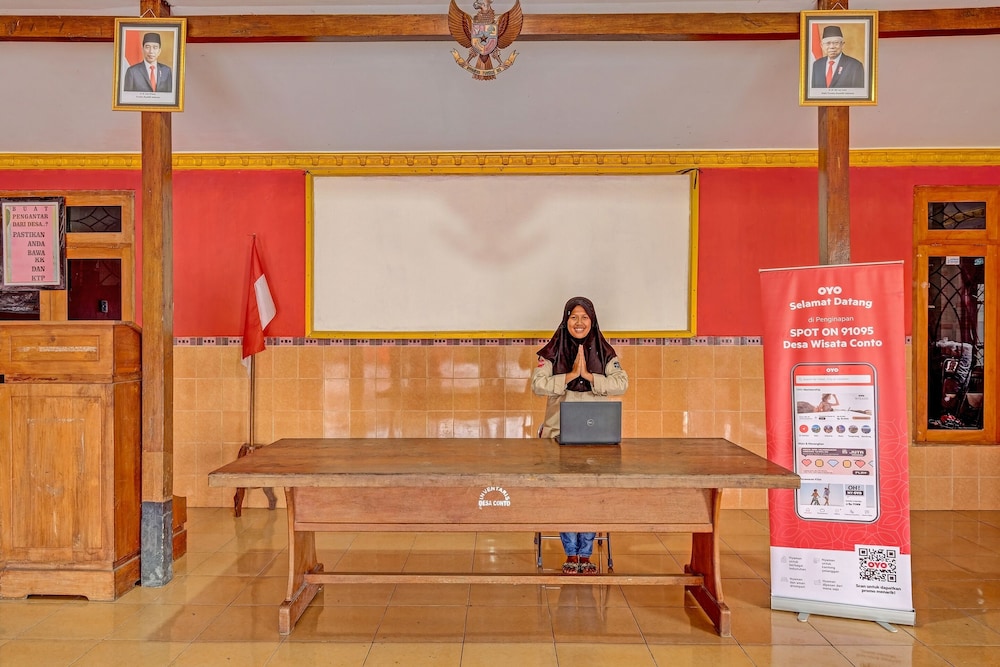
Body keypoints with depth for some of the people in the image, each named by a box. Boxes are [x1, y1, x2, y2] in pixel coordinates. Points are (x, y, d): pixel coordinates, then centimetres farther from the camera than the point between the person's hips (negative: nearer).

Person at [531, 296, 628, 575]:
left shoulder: (605, 353, 7)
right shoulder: (551, 352, 3)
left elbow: (621, 383, -7)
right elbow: (537, 384, -9)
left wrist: (588, 375, -17)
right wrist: (571, 375, -17)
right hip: (559, 433, -1)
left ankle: (585, 554, 7)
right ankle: (571, 554, 6)